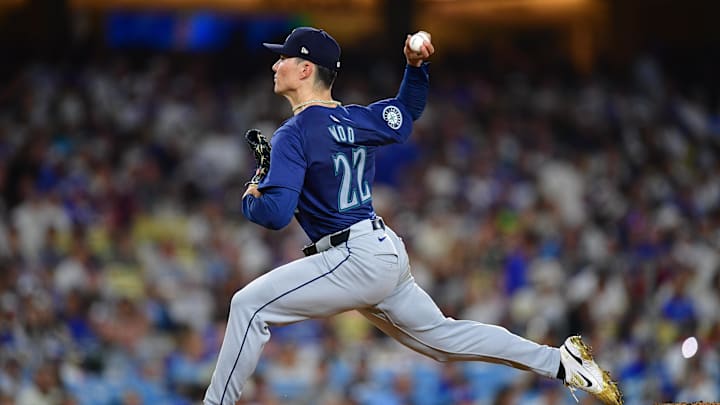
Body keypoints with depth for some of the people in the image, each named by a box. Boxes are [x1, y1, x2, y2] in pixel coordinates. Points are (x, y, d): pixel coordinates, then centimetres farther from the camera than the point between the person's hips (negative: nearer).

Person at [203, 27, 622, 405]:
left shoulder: (294, 134, -12)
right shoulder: (359, 119, 11)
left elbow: (275, 213, -21)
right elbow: (408, 110, 30)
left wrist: (250, 198, 0)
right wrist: (416, 65, 14)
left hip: (355, 260, -9)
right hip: (389, 252, 9)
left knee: (250, 304, -8)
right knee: (440, 335, 20)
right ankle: (560, 362, 19)